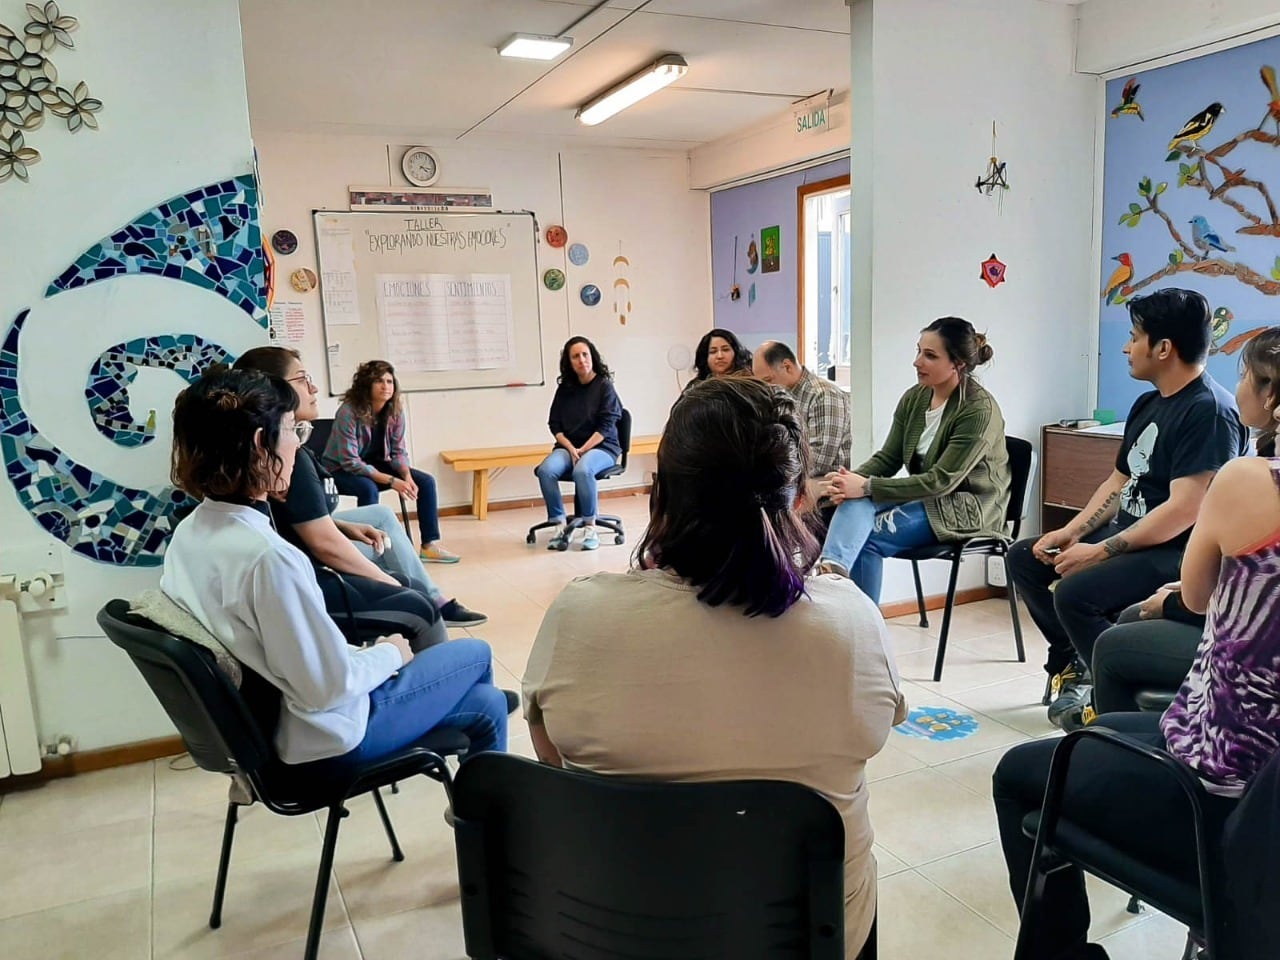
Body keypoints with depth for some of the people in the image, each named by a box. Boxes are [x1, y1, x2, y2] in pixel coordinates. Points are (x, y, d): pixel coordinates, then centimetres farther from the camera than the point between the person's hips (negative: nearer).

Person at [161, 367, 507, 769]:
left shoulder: (189, 534, -3)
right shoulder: (267, 555, -33)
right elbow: (330, 684, -26)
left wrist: (365, 651, 6)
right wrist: (390, 653, -7)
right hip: (326, 734, -8)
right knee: (475, 653, 15)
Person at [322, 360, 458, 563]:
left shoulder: (395, 412, -10)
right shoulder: (349, 412, -27)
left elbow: (398, 451, -2)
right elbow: (350, 462, -29)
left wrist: (407, 476, -23)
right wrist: (391, 481, -33)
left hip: (376, 463, 6)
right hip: (341, 470, -6)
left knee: (426, 481, -9)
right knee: (368, 488, -38)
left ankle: (430, 545, -5)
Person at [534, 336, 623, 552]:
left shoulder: (605, 386, -3)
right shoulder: (564, 388, 9)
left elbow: (606, 427, -9)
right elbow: (554, 424, 7)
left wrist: (583, 450, -17)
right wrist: (571, 449, -10)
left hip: (601, 447, -4)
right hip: (569, 446, 4)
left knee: (582, 470, -37)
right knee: (546, 470, -28)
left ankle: (590, 526, -21)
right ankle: (560, 525, -18)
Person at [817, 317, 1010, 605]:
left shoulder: (979, 409, -19)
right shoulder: (914, 398, 2)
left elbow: (942, 481, -24)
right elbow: (887, 457, 2)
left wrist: (867, 487, -30)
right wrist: (853, 479, -21)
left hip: (967, 507, -6)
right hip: (928, 497, 6)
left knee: (867, 536, -24)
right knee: (855, 502, -24)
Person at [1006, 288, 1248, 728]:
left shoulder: (1210, 411, -19)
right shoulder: (1148, 403, 11)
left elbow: (1184, 510, -26)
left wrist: (1100, 552, -23)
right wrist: (1072, 531, 1)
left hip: (1175, 552, -10)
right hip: (1127, 535, 10)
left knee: (1075, 593, -31)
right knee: (1023, 557, 6)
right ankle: (1073, 664, 15)